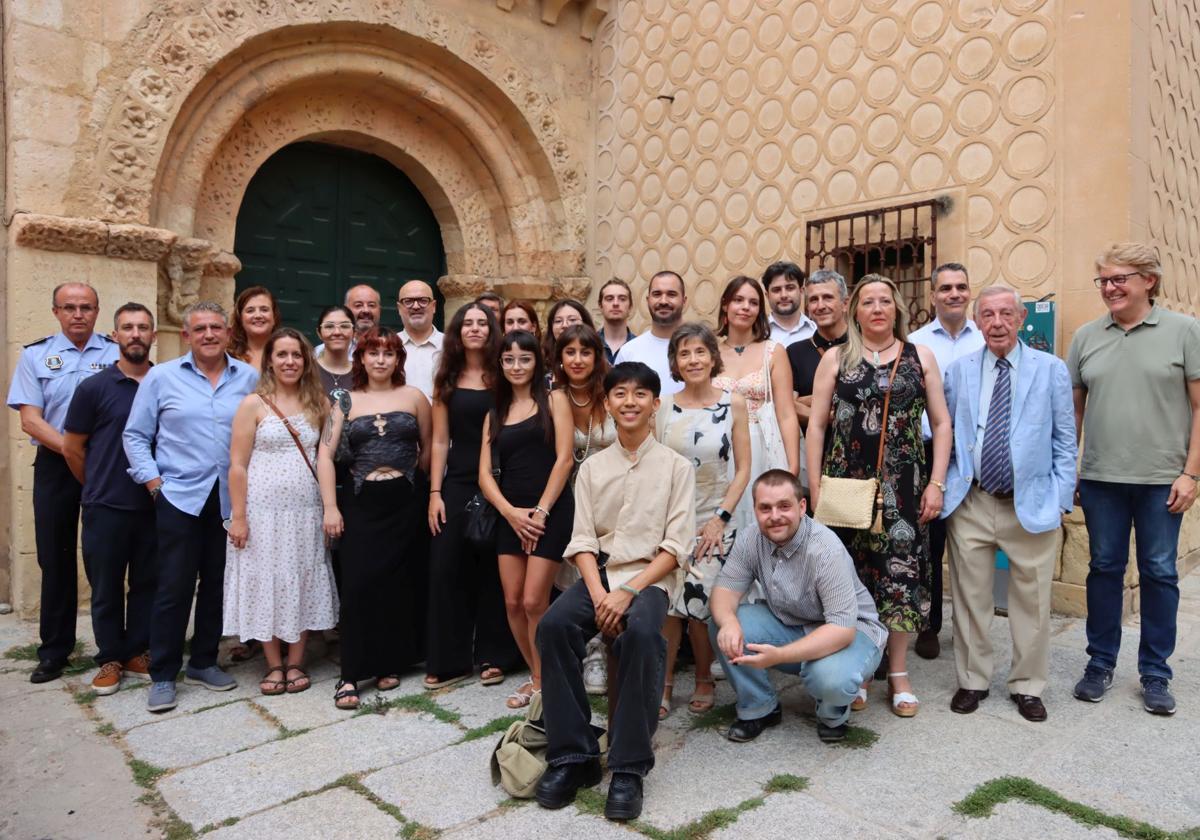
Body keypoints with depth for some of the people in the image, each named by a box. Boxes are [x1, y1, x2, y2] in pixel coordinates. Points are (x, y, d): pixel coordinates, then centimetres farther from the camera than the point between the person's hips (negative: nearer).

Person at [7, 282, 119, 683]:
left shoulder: (118, 353, 2)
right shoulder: (35, 355, 5)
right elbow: (30, 420, -2)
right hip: (56, 467, 1)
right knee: (55, 559, 8)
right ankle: (54, 650, 20)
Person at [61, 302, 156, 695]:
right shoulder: (93, 387, -5)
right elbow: (72, 447, 2)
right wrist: (100, 487, 9)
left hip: (154, 505, 2)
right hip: (106, 507, -2)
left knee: (147, 584, 12)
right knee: (106, 587, 8)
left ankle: (138, 652, 27)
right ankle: (110, 658, 23)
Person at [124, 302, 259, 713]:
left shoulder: (249, 378, 5)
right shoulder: (161, 377, 2)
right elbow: (136, 435, 5)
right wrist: (152, 480, -3)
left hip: (231, 499, 2)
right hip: (180, 497, -2)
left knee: (217, 584, 11)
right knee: (174, 587, 2)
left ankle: (203, 663, 27)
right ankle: (163, 676, 16)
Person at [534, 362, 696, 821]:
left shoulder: (676, 466, 1)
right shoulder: (591, 467, 10)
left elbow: (676, 545, -5)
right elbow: (582, 539, 4)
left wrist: (628, 593, -16)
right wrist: (598, 594, -14)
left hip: (650, 577, -3)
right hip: (598, 574, 3)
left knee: (640, 633, -34)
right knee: (554, 625, -25)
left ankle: (628, 766, -20)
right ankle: (572, 754, -13)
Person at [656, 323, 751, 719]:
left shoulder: (733, 404, -1)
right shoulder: (663, 407, 3)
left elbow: (743, 470, -1)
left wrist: (720, 518, -9)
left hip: (715, 523, -1)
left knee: (696, 601, -7)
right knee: (666, 603, -5)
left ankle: (704, 680, 18)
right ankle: (663, 684, 14)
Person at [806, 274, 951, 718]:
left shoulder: (921, 357, 8)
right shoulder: (835, 359, 5)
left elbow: (941, 422, 6)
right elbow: (816, 425, 2)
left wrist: (936, 483, -2)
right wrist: (815, 489, -4)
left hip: (903, 488, 1)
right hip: (846, 486, 0)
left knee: (901, 575, 4)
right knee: (850, 578, 4)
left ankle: (897, 674, 20)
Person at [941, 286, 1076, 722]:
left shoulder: (1051, 369, 2)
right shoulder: (958, 370, 5)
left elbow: (1064, 441, 4)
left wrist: (1061, 499, -2)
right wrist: (944, 488, 2)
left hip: (1032, 504, -1)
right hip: (970, 503, 1)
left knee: (1031, 601, 8)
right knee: (970, 598, 9)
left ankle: (1027, 686, 26)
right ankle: (972, 681, 26)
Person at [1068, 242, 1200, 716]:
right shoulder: (1086, 337, 5)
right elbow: (1074, 408, 9)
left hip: (1162, 479, -2)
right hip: (1100, 478, 2)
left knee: (1159, 573, 8)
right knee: (1105, 568, 10)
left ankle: (1155, 673, 22)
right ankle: (1100, 663, 23)